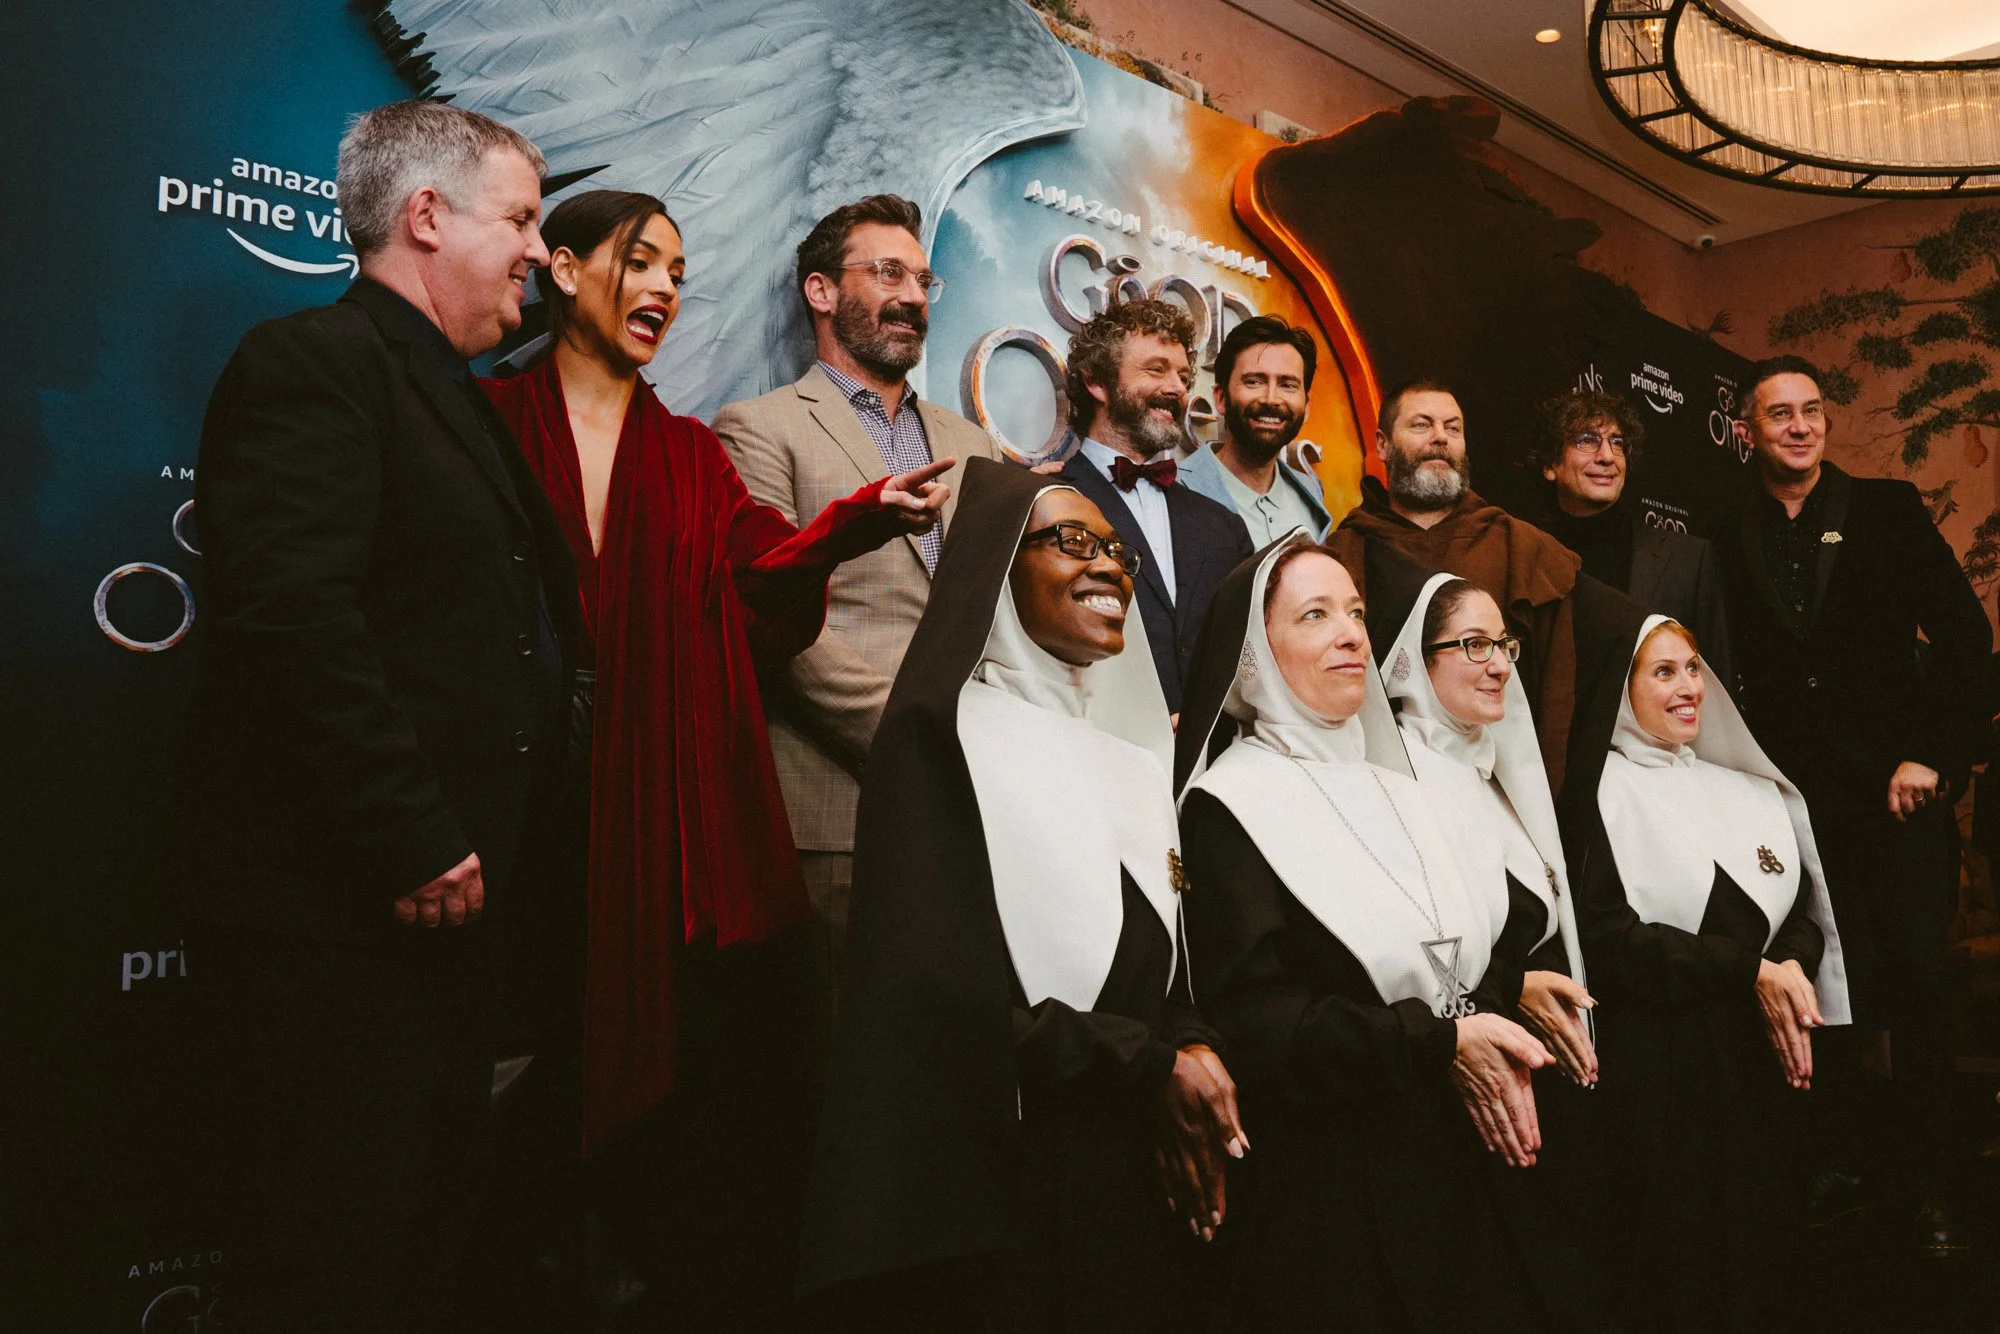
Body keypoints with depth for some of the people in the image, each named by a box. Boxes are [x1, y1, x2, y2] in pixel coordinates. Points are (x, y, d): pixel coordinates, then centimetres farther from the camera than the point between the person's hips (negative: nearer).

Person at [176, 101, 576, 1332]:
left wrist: (489, 850, 16)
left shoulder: (455, 397, 21)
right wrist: (410, 841, -21)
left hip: (443, 899, 10)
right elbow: (292, 616, -21)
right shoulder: (311, 363, -9)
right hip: (337, 913, -9)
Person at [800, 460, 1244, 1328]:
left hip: (1130, 1187, 7)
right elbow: (939, 987, -19)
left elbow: (1162, 962, 13)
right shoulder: (940, 736, -10)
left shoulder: (1130, 756, 11)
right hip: (991, 1187, -6)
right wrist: (1152, 1063, -14)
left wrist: (1193, 1044, -9)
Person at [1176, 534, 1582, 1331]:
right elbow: (1251, 1021, -18)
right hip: (1330, 1183, -7)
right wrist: (1436, 1042, -19)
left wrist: (1509, 1002, -6)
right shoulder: (1228, 807, -11)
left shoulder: (1395, 792, 12)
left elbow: (1464, 961, 15)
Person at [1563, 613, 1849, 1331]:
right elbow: (1607, 937, -15)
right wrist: (1750, 971, -17)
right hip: (1662, 1064, -5)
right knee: (1681, 1267, 2)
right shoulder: (1601, 794, -5)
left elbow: (1806, 907, 10)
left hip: (1764, 1057, 6)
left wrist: (1792, 964, -12)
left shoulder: (1750, 790, 15)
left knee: (1768, 1257, 11)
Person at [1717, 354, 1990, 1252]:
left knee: (1916, 978, 1)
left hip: (1898, 788, -1)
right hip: (1798, 798, 1)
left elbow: (1965, 633, 1)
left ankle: (1926, 1189, 12)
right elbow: (1737, 676, 6)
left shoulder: (1886, 510, 3)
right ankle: (1844, 1161, 19)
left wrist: (1934, 756, -6)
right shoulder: (1730, 541, 5)